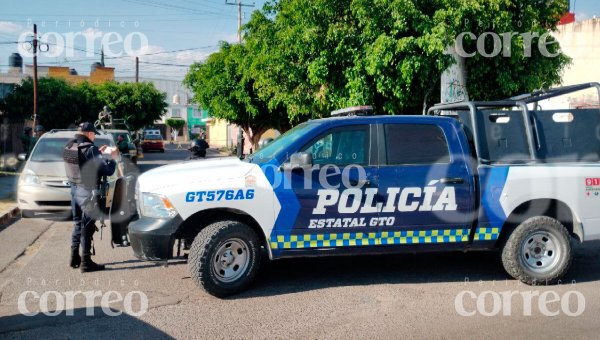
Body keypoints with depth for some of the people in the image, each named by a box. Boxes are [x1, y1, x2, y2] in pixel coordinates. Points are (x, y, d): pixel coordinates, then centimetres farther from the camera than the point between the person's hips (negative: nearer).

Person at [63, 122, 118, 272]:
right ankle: (86, 262, 3)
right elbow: (106, 170, -17)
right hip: (88, 192, -8)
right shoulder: (89, 149, -18)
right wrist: (113, 158, 1)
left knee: (78, 224, 19)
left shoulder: (69, 147, 5)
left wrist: (98, 153, 16)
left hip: (74, 189, 8)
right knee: (87, 226, -1)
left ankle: (74, 258, 26)